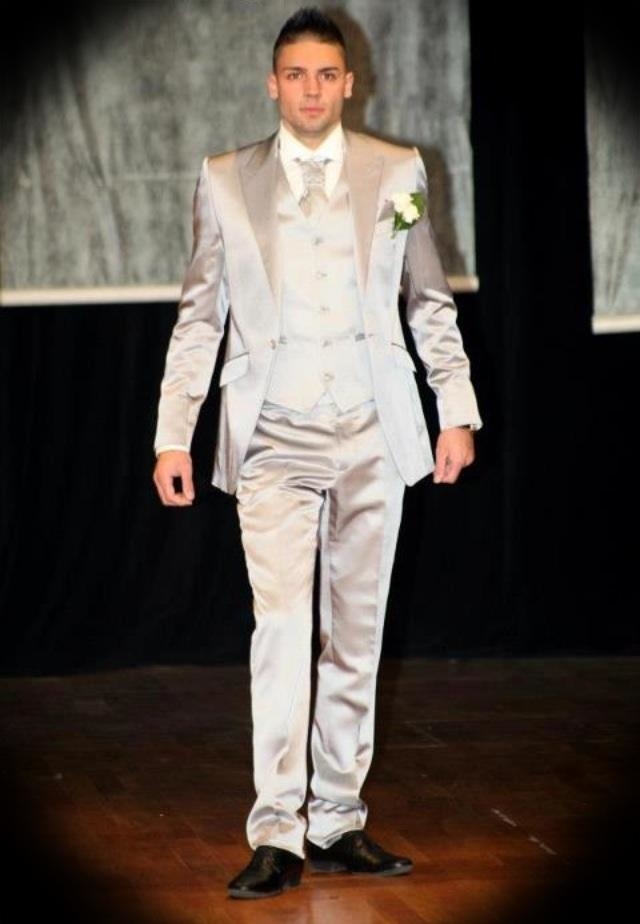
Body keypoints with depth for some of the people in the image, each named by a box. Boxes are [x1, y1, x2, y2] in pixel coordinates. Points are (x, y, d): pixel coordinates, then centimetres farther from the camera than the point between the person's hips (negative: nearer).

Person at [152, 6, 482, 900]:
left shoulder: (398, 172, 7)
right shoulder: (226, 181, 5)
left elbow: (431, 301, 12)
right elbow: (199, 316, 7)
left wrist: (456, 411, 6)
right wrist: (174, 435, 2)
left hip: (373, 432, 2)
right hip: (274, 439, -2)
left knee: (355, 634, 6)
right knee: (282, 631, -12)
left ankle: (337, 825, 13)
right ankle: (277, 837, -9)